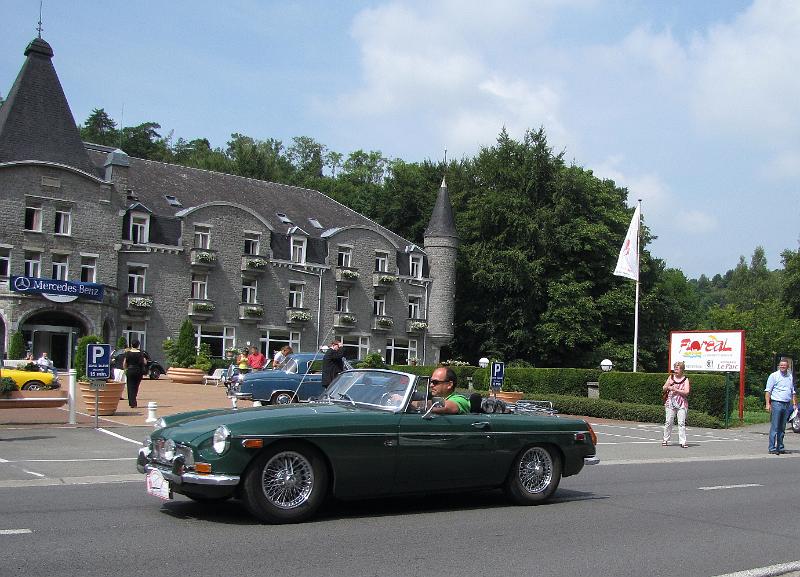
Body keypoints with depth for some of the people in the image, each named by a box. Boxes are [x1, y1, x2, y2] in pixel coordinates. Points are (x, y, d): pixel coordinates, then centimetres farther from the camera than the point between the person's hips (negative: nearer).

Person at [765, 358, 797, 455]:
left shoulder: (790, 377, 15)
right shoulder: (774, 376, -2)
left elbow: (793, 392, 22)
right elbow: (768, 391, -5)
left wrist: (794, 404, 14)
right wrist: (768, 404, -13)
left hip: (787, 405, 6)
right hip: (776, 403, -6)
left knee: (782, 428, 10)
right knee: (774, 427, -7)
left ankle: (780, 448, 15)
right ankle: (772, 448, -6)